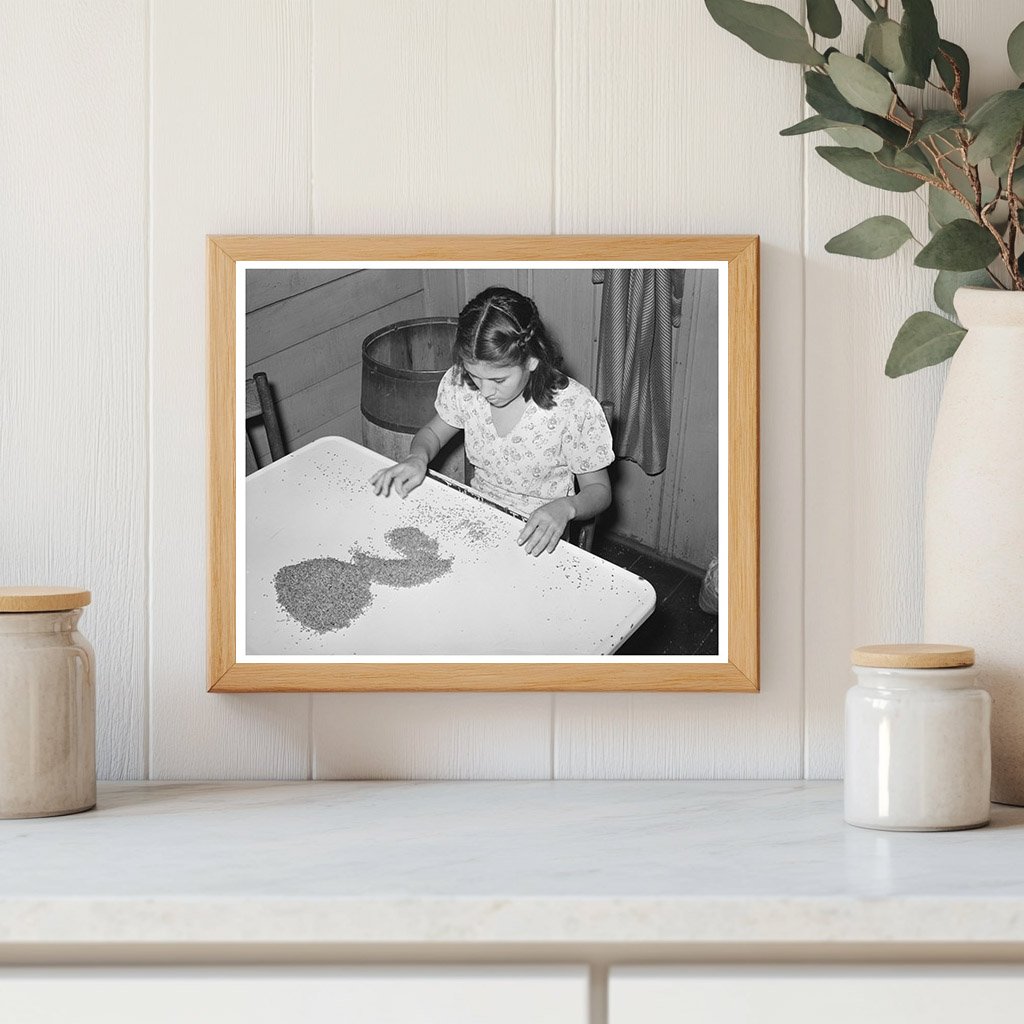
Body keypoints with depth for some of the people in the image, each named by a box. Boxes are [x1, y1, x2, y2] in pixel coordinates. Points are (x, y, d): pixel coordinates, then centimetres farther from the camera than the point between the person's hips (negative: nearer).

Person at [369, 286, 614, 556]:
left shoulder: (574, 408, -20)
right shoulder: (461, 382, -8)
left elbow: (599, 490, -8)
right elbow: (432, 433, 13)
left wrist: (565, 507, -31)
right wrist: (417, 457, -11)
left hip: (535, 537, -4)